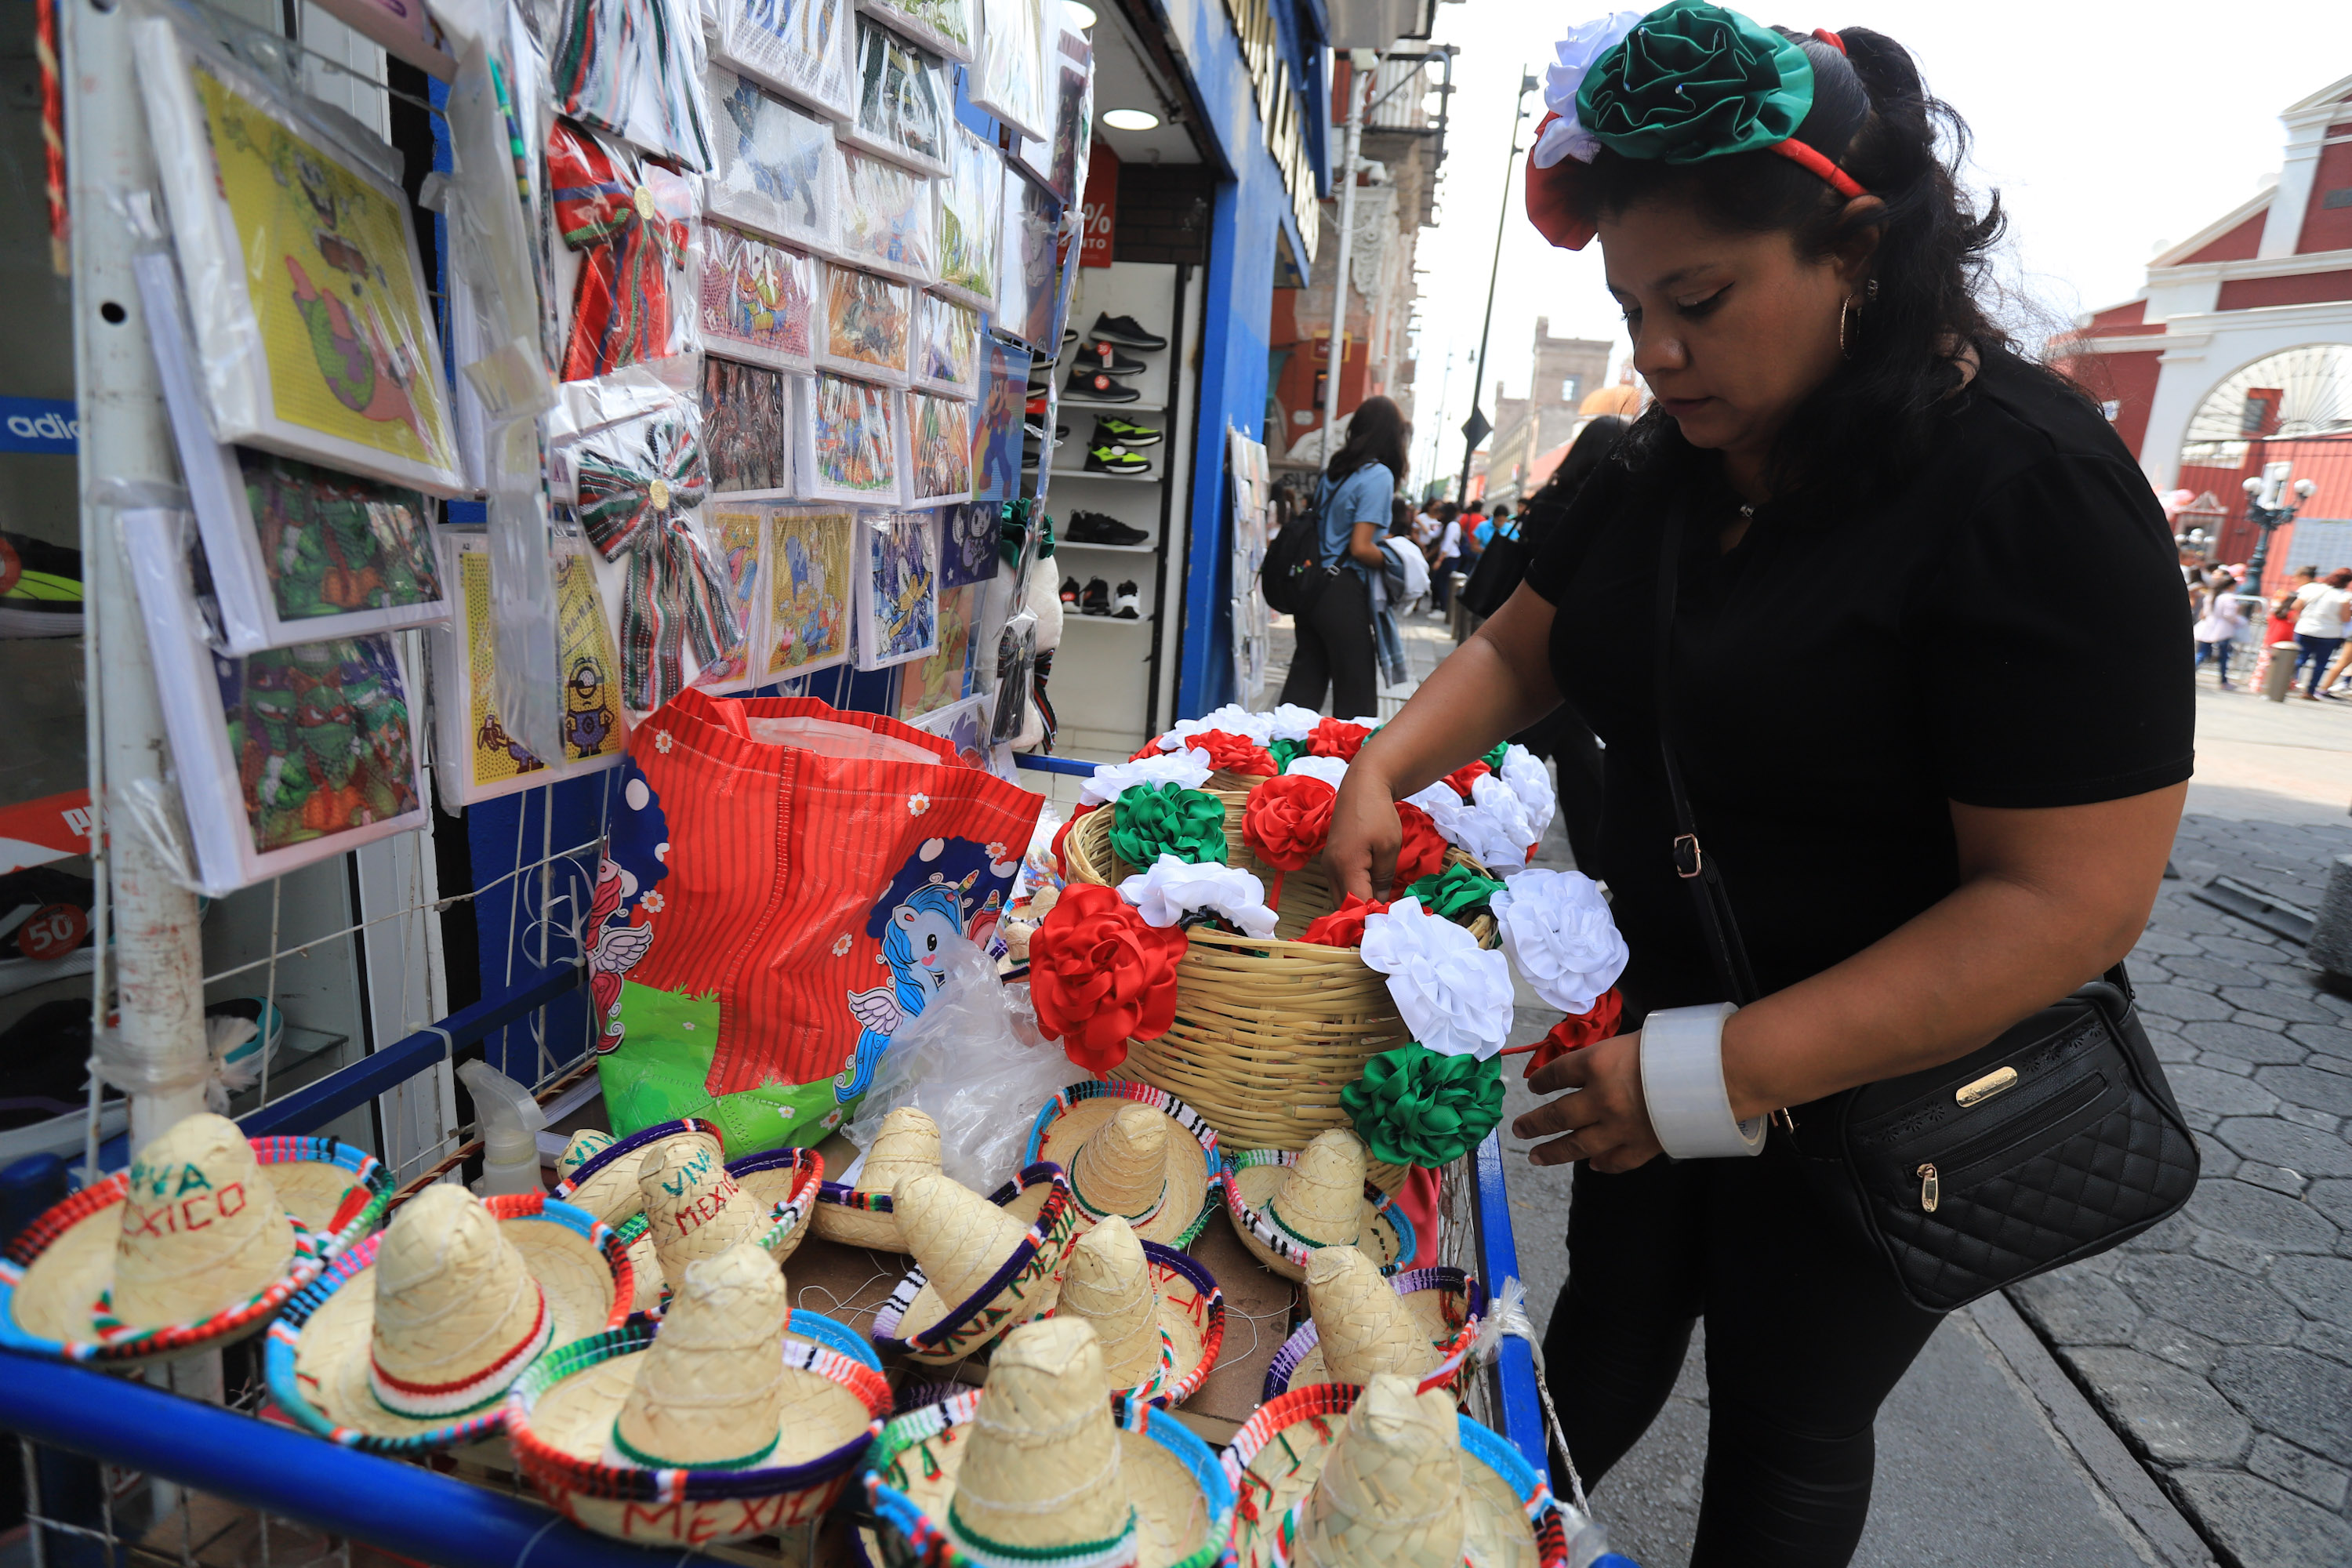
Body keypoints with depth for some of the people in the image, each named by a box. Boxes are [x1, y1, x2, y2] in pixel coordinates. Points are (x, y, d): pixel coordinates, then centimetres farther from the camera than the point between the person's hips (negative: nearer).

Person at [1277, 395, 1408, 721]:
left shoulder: (1333, 469, 12)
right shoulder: (1378, 475, -11)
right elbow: (1360, 548, -17)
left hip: (1313, 585, 8)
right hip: (1344, 595, -8)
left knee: (1305, 680, 12)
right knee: (1355, 693, 3)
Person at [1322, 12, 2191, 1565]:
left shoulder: (2032, 491, -24)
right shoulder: (1666, 467, -2)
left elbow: (2073, 903, -27)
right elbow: (1520, 645, 7)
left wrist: (1720, 1073, -30)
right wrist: (1383, 769, -12)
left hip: (1870, 1095, -5)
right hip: (1654, 1033, 6)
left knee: (1786, 1436, 17)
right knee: (1613, 1325, 26)